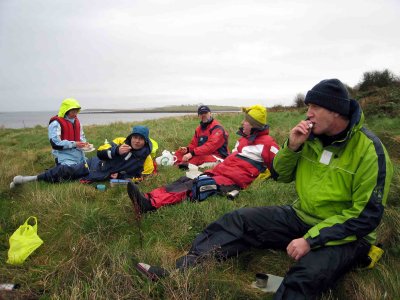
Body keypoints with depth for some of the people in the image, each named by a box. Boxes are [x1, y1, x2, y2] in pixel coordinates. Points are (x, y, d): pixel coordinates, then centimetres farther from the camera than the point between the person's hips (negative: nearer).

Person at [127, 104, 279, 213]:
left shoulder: (266, 142, -2)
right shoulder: (244, 139, 25)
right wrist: (218, 168, 25)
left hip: (232, 181, -8)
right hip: (219, 172, 9)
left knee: (195, 185, -29)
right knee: (186, 180, -13)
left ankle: (150, 204, -43)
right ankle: (148, 198, -29)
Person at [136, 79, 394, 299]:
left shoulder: (369, 150, -17)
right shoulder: (311, 135, 0)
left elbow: (366, 216, -19)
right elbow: (281, 176, 5)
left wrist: (311, 239, -24)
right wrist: (292, 146, -15)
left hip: (345, 235, -5)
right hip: (302, 216, 6)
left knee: (307, 275, -36)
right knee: (240, 220, -7)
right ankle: (180, 271, -14)